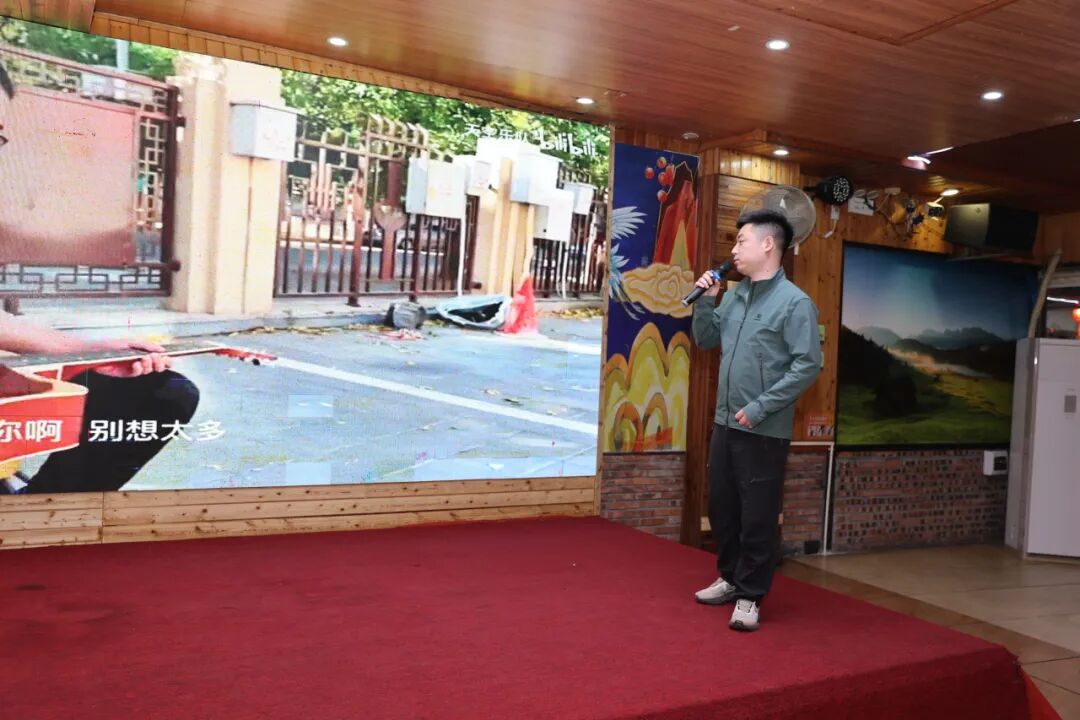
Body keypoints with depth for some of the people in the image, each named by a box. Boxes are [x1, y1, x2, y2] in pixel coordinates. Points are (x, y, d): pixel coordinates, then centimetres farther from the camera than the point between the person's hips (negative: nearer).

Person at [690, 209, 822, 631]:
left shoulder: (795, 302, -12)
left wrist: (761, 407, -19)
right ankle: (731, 578, 32)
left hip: (764, 430, -7)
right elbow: (706, 341, 18)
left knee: (757, 516, 1)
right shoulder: (735, 296, 10)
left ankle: (750, 596, 14)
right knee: (721, 506, 15)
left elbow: (808, 366, -16)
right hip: (725, 422, 7)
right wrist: (705, 301, 2)